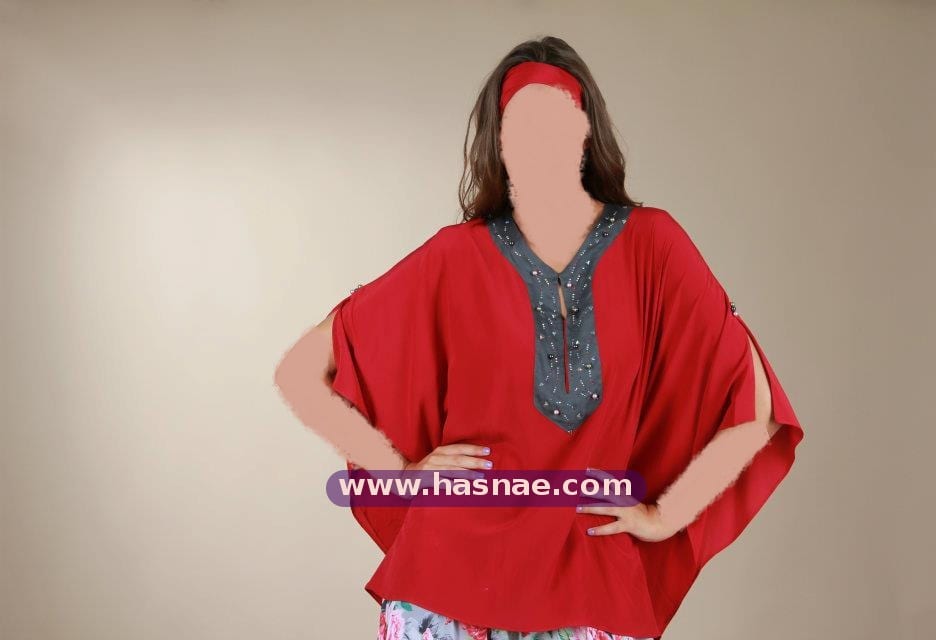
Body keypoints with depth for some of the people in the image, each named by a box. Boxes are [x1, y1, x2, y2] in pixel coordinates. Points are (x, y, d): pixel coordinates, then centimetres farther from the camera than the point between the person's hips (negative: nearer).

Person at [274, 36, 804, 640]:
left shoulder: (651, 243, -6)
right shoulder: (456, 258, -7)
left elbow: (757, 408, -4)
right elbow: (301, 373, -1)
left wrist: (666, 515, -3)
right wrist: (402, 470, -2)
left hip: (592, 586, 1)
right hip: (451, 575, 0)